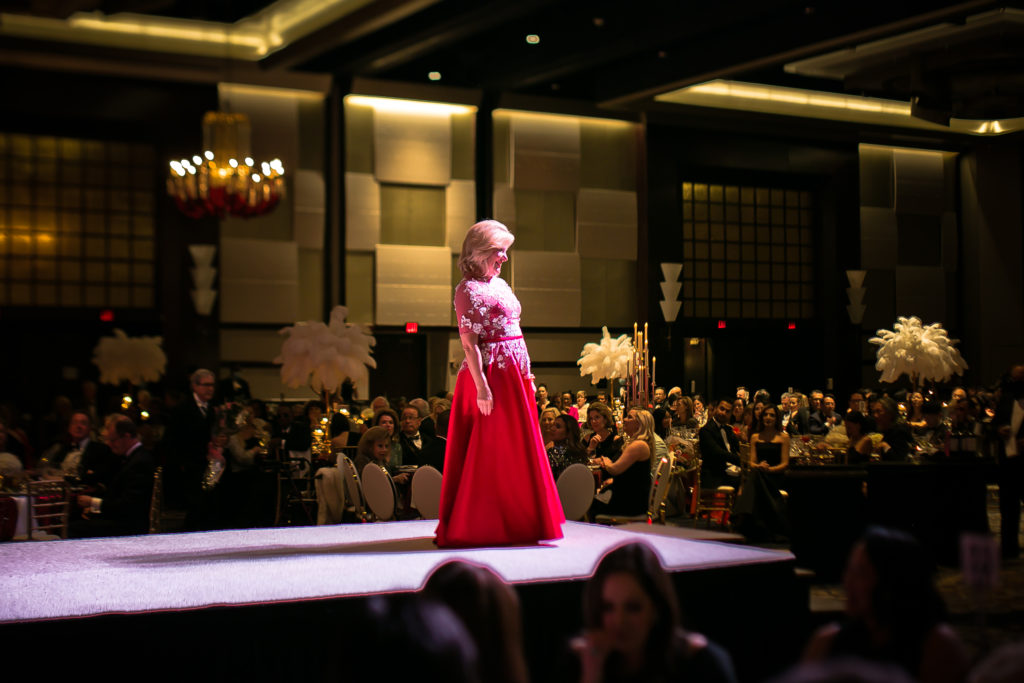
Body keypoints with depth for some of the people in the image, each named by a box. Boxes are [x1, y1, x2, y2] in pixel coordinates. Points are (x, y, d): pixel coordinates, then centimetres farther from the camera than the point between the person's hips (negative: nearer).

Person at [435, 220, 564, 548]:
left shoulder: (500, 284, 16)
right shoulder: (468, 289, -10)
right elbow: (469, 344, -16)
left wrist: (527, 374, 16)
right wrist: (481, 387, -21)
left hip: (513, 375, 9)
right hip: (491, 376, -9)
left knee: (517, 451, 13)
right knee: (493, 453, -3)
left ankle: (517, 523, 23)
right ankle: (483, 524, 5)